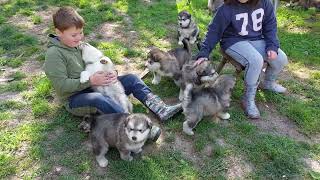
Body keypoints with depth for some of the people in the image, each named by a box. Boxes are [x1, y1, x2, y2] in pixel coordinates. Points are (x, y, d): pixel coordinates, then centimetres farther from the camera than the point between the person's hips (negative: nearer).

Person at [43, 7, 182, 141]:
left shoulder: (80, 44, 7)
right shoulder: (54, 54, -14)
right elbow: (61, 85, -21)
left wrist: (112, 73, -10)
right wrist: (90, 81, -25)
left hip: (93, 89, 7)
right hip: (74, 99, -7)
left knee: (131, 79, -6)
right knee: (98, 99, -40)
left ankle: (162, 110, -17)